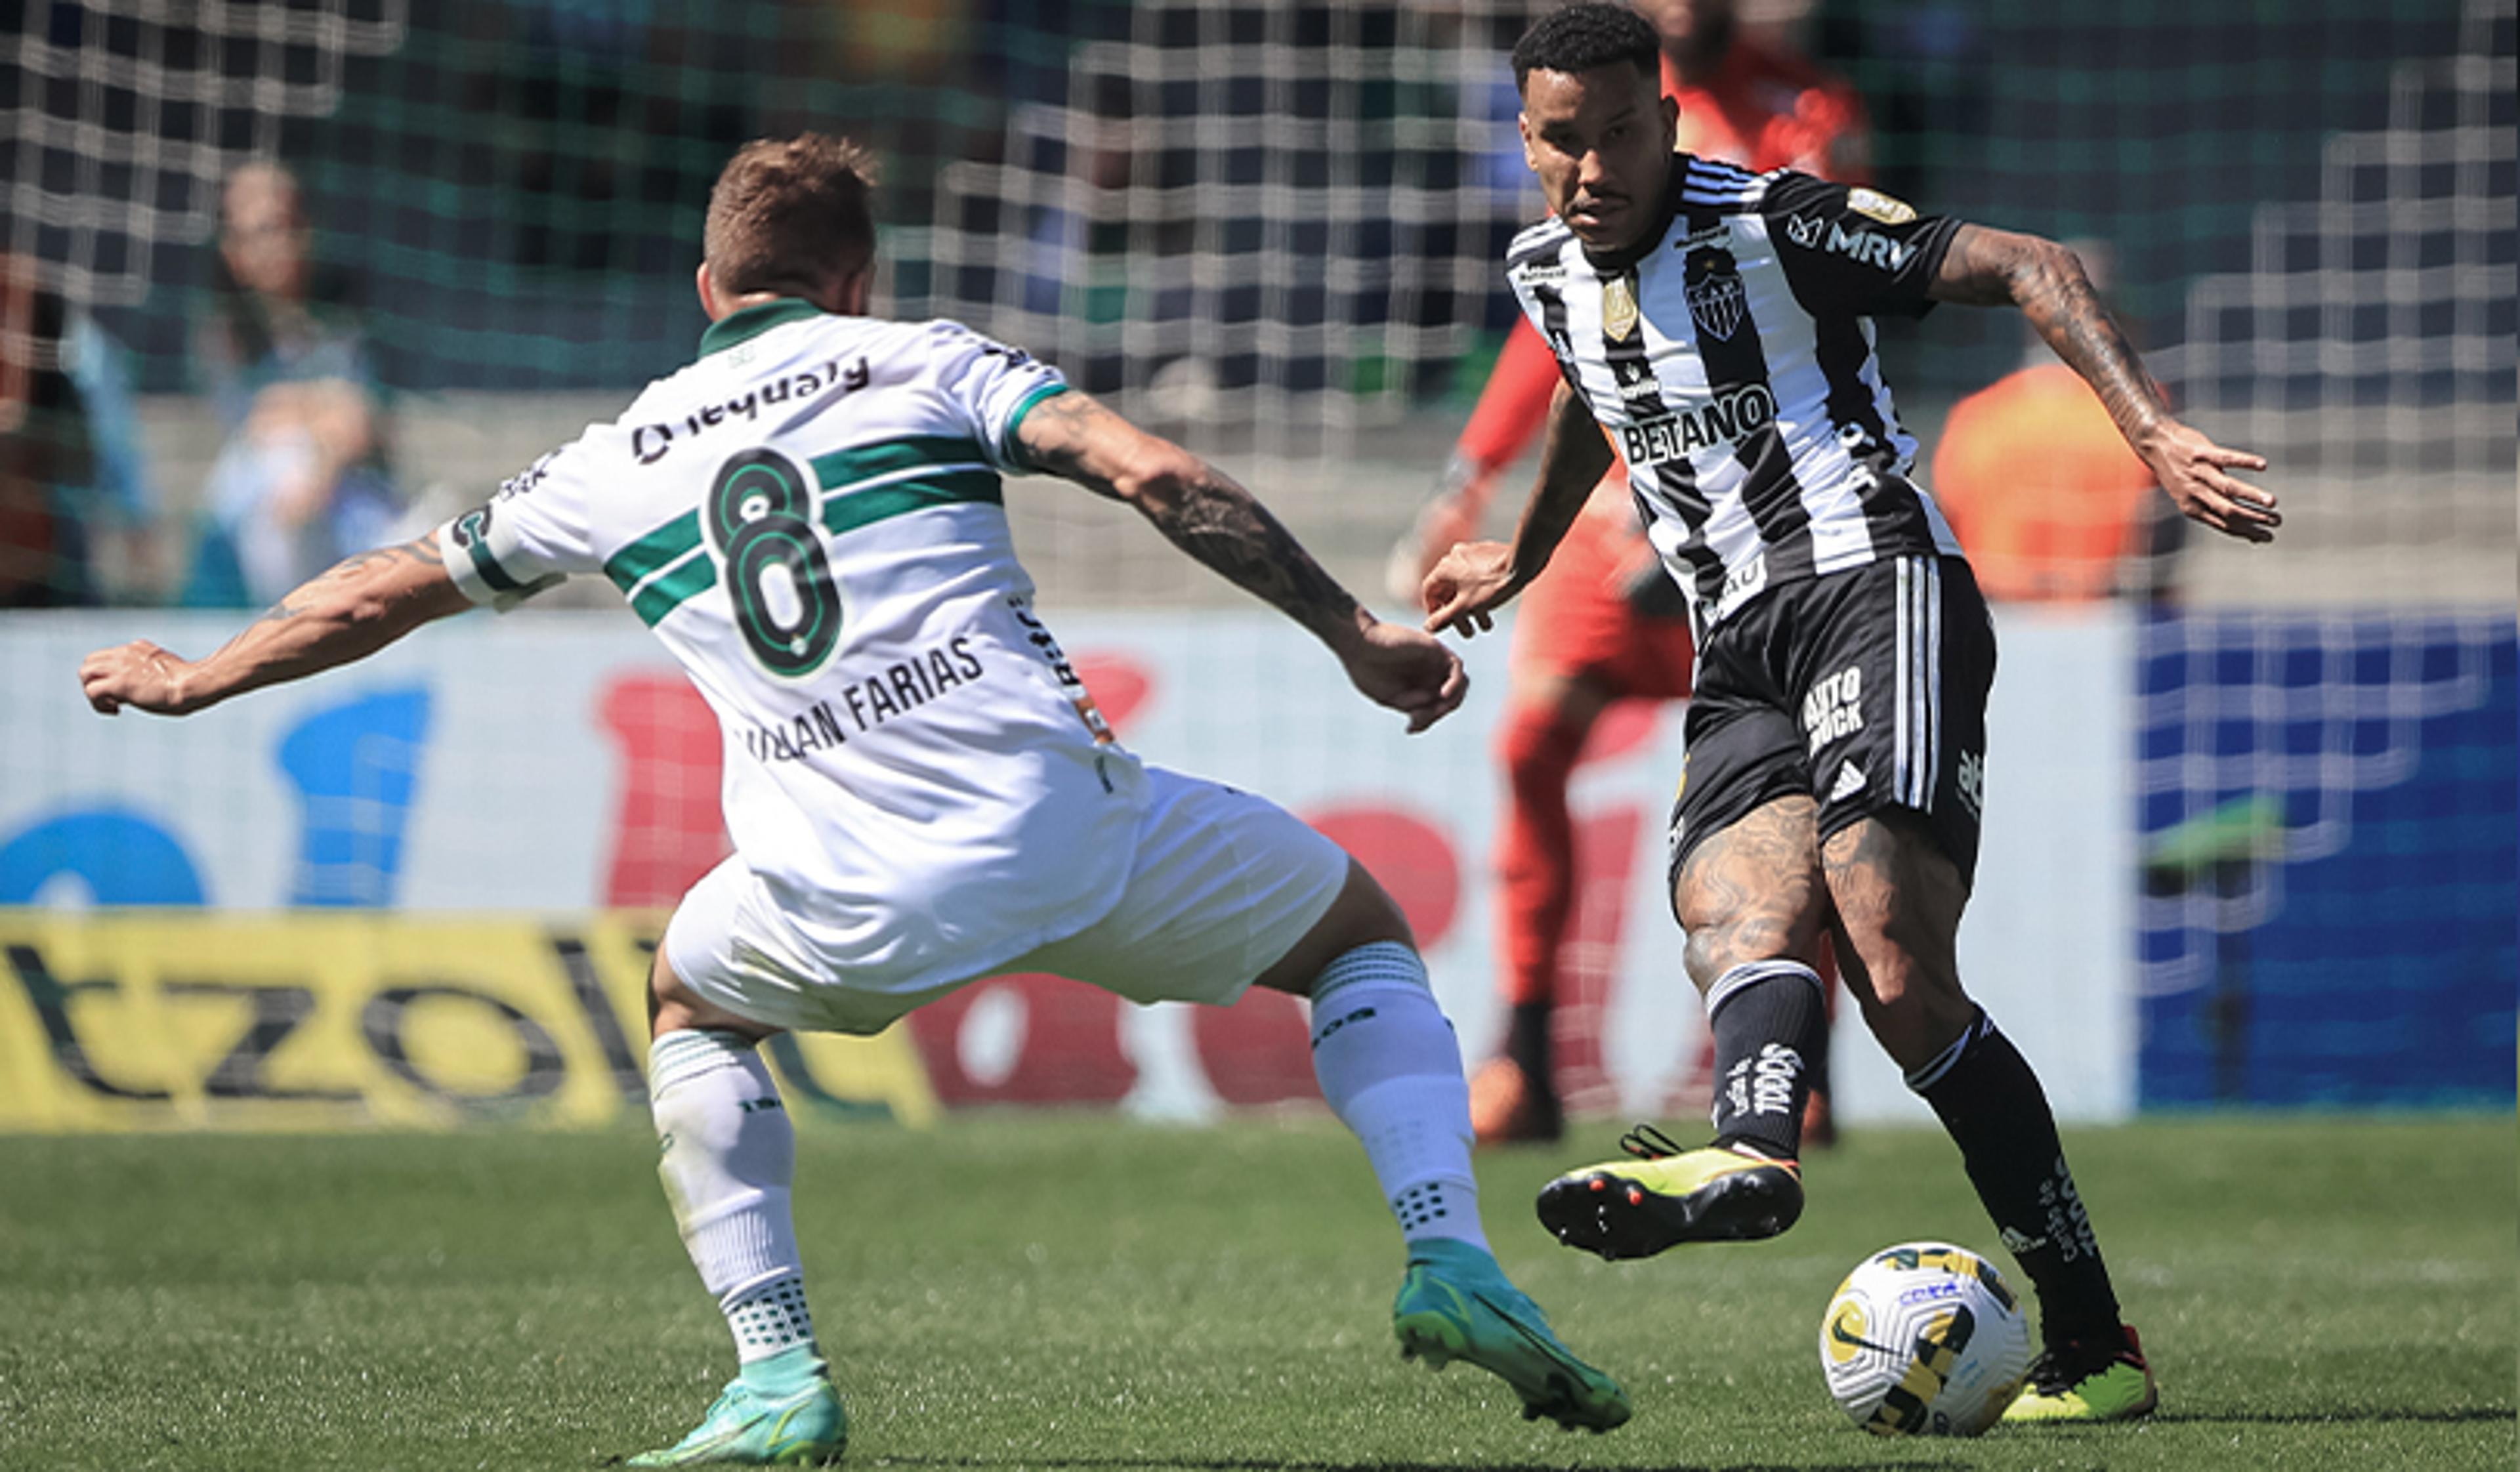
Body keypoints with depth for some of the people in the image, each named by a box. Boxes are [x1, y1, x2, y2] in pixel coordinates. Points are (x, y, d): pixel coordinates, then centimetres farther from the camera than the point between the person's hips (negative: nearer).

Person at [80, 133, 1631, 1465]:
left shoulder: (617, 461, 20)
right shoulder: (923, 362, 13)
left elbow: (382, 593, 32)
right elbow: (1158, 475, -3)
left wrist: (193, 680, 48)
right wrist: (1356, 635, 0)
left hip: (850, 906, 1)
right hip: (1063, 812, -1)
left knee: (691, 1006, 34)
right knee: (1368, 932, 23)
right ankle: (1448, 1258, 0)